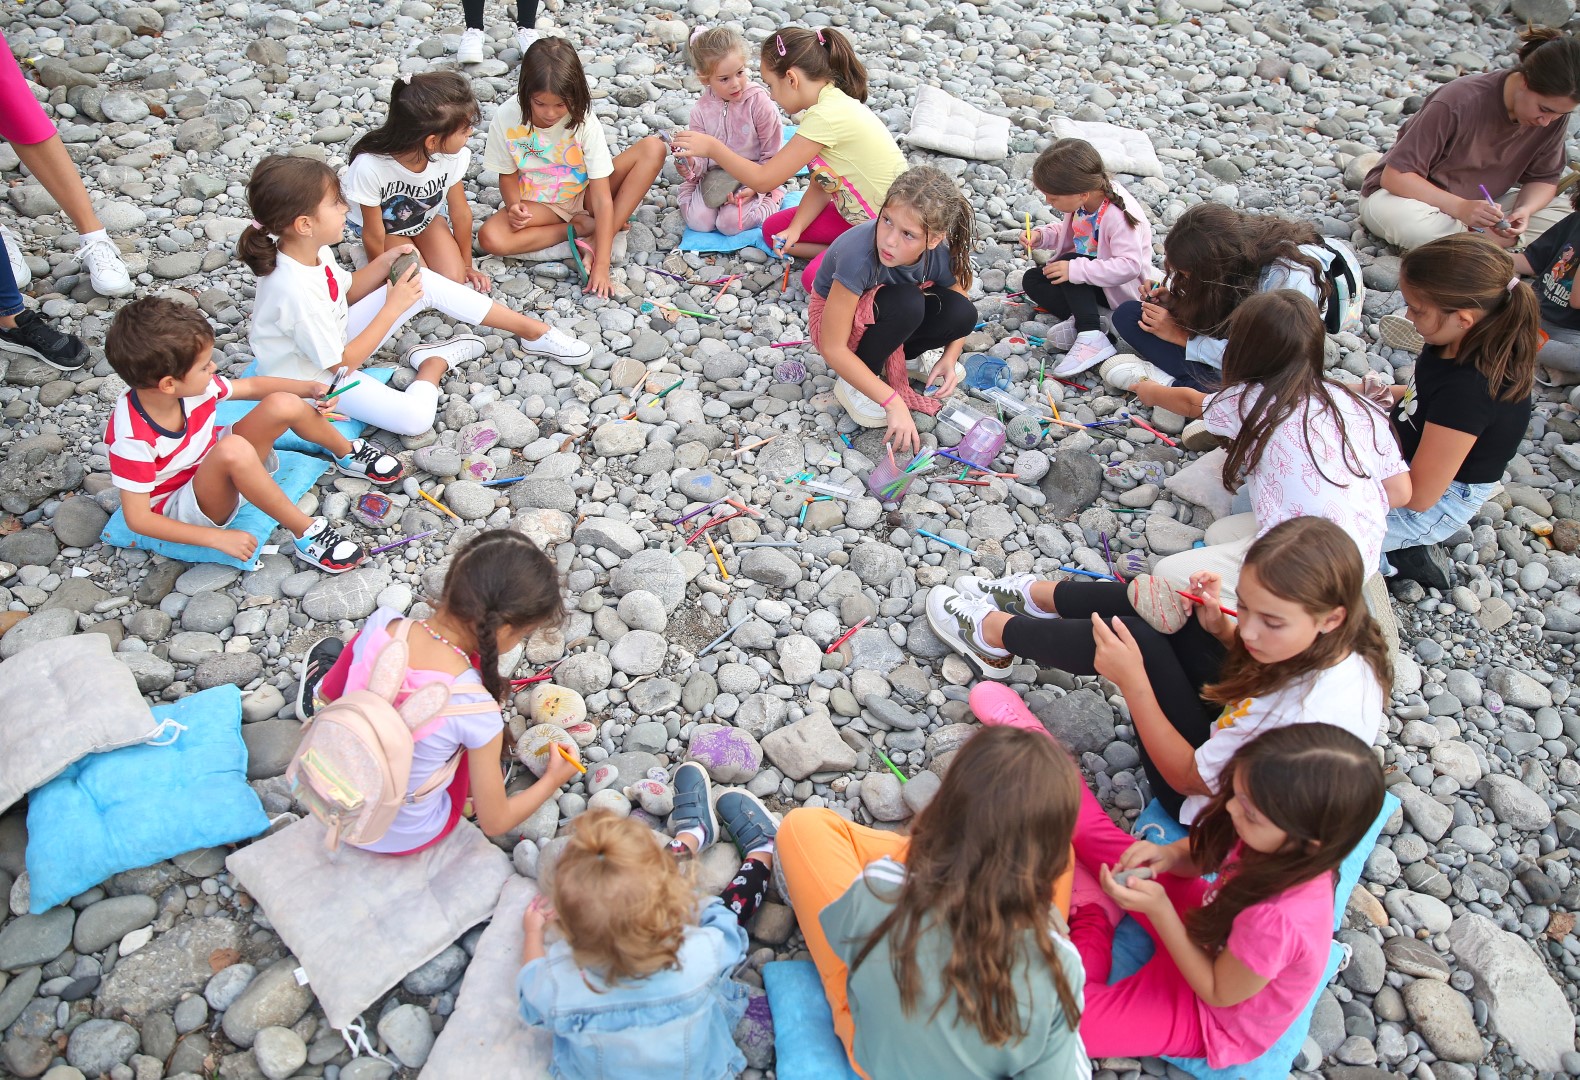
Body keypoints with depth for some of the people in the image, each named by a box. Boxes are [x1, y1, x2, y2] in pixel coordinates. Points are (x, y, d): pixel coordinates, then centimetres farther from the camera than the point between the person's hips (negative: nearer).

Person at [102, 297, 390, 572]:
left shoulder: (187, 385, -16)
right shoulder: (132, 438, -33)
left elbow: (252, 386, 3)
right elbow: (138, 518, -28)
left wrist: (311, 389, -7)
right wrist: (218, 538, -31)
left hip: (216, 470, 7)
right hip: (182, 512, -7)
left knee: (283, 405, -12)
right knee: (233, 448, -39)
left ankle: (348, 454, 17)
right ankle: (307, 535, -27)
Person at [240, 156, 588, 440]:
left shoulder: (309, 248, -11)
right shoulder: (295, 291, -37)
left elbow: (346, 291, 8)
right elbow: (342, 364, -28)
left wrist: (384, 261, -10)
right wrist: (393, 308, -24)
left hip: (336, 337, 8)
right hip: (318, 379, -8)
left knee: (426, 282, -6)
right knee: (415, 417, -31)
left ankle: (533, 331, -1)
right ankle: (437, 361, 2)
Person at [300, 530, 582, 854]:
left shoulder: (379, 626, -21)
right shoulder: (477, 711, -31)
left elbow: (327, 697, 1)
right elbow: (495, 823, -17)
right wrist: (552, 780, 0)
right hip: (405, 841, -3)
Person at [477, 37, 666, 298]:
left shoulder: (585, 122, -24)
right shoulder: (506, 118, -21)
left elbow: (602, 198, -28)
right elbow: (508, 174, -3)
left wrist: (602, 265, -37)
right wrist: (513, 205, -28)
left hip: (584, 193, 0)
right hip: (539, 203, 0)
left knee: (653, 148, -23)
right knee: (490, 238, -32)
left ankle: (603, 237, -24)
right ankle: (581, 227, -16)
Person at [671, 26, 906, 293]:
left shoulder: (827, 115, -28)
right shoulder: (832, 101, 2)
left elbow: (764, 180, -24)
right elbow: (820, 184, 6)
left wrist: (712, 147, -13)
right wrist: (795, 229, -8)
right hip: (855, 215, 9)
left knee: (816, 279, -25)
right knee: (774, 228, 8)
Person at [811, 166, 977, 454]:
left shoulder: (941, 254, -22)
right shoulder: (859, 255, -37)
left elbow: (960, 316, -1)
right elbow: (833, 348, -33)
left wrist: (949, 358, -21)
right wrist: (893, 402, -37)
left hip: (890, 317, 5)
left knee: (962, 313, -22)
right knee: (906, 302, -34)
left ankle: (899, 356, 5)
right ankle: (851, 384, -13)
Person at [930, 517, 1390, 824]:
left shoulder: (1303, 714, -42)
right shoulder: (1344, 644, -20)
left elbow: (1187, 777, -27)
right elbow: (1262, 667, 4)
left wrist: (1132, 681, -32)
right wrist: (1222, 628, -13)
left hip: (1210, 805, -7)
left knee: (1136, 636, -18)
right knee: (1159, 600, 0)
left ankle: (993, 630, 8)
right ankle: (1033, 596, 25)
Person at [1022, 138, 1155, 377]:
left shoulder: (1118, 214, -31)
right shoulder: (1081, 203, -8)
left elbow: (1129, 266, -38)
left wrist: (1075, 269, -41)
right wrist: (1041, 236, -10)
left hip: (1121, 289, -9)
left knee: (1069, 264, -30)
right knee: (1032, 280, -2)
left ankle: (1092, 338, -36)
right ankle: (1078, 319, -20)